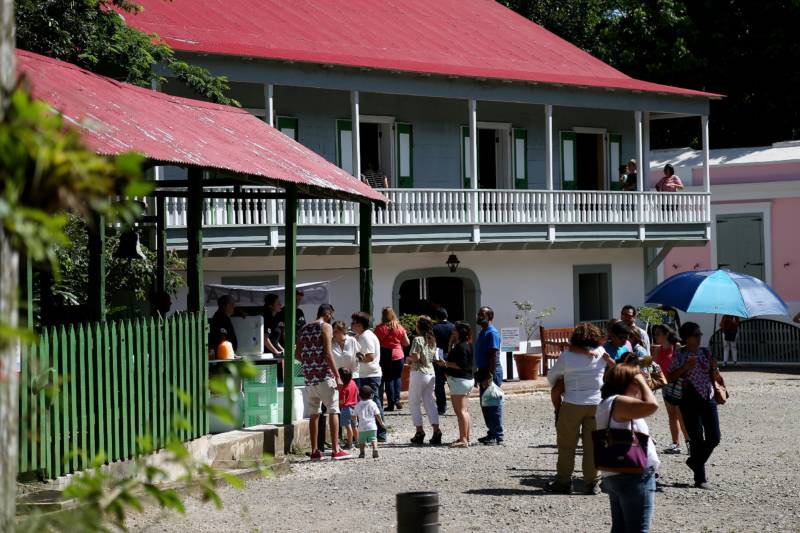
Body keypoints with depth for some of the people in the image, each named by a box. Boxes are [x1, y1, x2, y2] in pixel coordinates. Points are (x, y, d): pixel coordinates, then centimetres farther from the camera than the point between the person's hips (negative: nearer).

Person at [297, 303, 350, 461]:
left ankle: (315, 451, 11)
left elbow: (297, 355, 14)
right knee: (333, 411, -2)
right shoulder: (325, 327, -4)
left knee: (314, 413, 11)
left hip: (309, 377, 6)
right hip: (324, 375, -6)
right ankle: (335, 450, -8)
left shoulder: (304, 329, 15)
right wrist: (337, 376, -13)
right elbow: (328, 353, -13)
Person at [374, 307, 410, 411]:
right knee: (397, 378, 16)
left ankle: (391, 404, 1)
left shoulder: (380, 328, -7)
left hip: (385, 356, -2)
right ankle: (397, 399, 1)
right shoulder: (399, 327, 1)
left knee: (388, 379, 4)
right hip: (399, 356, 2)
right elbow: (407, 343, 6)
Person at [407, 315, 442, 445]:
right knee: (430, 402, 8)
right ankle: (436, 431, 0)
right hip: (431, 373, 7)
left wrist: (409, 358, -1)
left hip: (418, 373, -7)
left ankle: (419, 431, 1)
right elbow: (434, 358, 12)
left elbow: (415, 357, -20)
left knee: (414, 403, 5)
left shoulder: (418, 339, -13)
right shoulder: (432, 340, 9)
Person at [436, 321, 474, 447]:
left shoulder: (461, 347, -16)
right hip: (467, 379, 11)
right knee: (465, 411, 13)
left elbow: (461, 365, -24)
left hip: (460, 380, -11)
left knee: (460, 411, -11)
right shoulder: (467, 345, 16)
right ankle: (466, 438, 17)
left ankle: (463, 440, -13)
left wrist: (446, 363, -18)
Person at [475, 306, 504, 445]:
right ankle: (492, 433, 21)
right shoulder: (482, 333, 16)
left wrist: (490, 376, -24)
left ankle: (497, 435, -1)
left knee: (493, 405, -6)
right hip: (483, 372, 10)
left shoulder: (492, 333, -14)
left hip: (491, 372, -10)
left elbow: (494, 356, -20)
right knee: (485, 405, 13)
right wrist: (478, 374, 21)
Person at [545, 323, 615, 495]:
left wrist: (556, 389, 26)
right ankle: (592, 483, 5)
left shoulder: (567, 355, -5)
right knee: (592, 445, 5)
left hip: (572, 405, -2)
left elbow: (552, 375, 8)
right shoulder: (601, 353, 0)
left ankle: (563, 482, 11)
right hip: (597, 404, 2)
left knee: (566, 445, 8)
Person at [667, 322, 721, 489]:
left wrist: (714, 366, -3)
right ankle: (700, 478, 5)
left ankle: (694, 461, 29)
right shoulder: (679, 356, -3)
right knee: (697, 439, -3)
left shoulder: (705, 352, 9)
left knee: (714, 438, 2)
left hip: (708, 399, 5)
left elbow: (714, 375, 18)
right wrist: (685, 367, -17)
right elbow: (670, 378, -6)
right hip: (690, 400, -5)